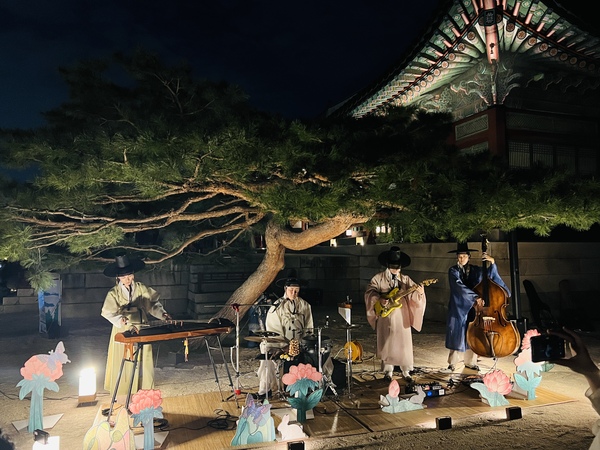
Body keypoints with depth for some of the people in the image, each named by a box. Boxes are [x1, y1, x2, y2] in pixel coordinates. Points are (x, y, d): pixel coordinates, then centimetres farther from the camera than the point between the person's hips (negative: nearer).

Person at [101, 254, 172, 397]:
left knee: (142, 360, 11)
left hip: (141, 330, 3)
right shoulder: (114, 293, -8)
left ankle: (142, 387, 26)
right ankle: (121, 389, 20)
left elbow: (153, 303, 1)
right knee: (123, 362, 5)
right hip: (123, 332, -2)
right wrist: (121, 319, -36)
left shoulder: (141, 288, -1)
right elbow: (109, 312, -18)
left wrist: (162, 314, -16)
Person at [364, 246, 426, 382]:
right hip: (385, 317, -1)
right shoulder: (378, 278, 0)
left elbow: (412, 292, -3)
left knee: (404, 344, 4)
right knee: (387, 344, 6)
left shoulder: (405, 279, 6)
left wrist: (419, 291, -26)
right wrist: (379, 300, -19)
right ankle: (388, 371, 20)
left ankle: (406, 371, 18)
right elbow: (369, 292, -2)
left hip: (402, 317, 2)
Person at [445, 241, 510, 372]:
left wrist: (492, 262, -17)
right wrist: (476, 297, -30)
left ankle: (470, 362, 21)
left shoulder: (475, 270, 5)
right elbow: (460, 287, -21)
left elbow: (490, 275, -2)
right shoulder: (453, 271, -7)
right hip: (458, 308, -3)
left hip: (472, 308, 3)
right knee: (457, 335, 3)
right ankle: (453, 362, 15)